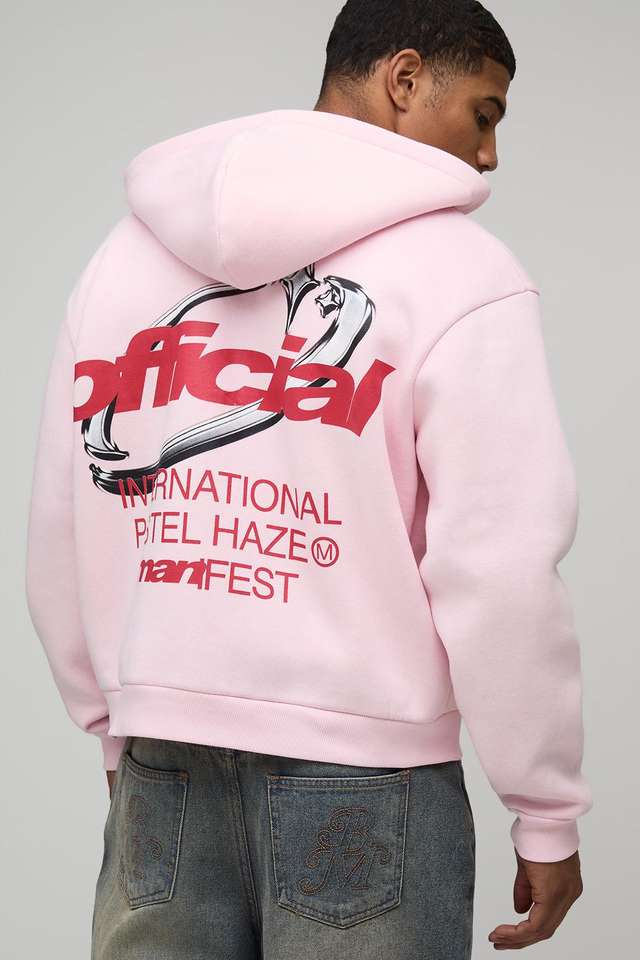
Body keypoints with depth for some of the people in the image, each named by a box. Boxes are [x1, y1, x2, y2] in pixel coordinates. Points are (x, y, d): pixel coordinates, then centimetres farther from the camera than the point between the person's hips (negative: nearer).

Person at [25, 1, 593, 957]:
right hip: (366, 777, -4)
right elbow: (501, 573, -14)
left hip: (162, 766, 5)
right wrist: (547, 814, -4)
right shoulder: (458, 274, -10)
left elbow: (57, 530, 10)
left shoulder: (128, 247, 7)